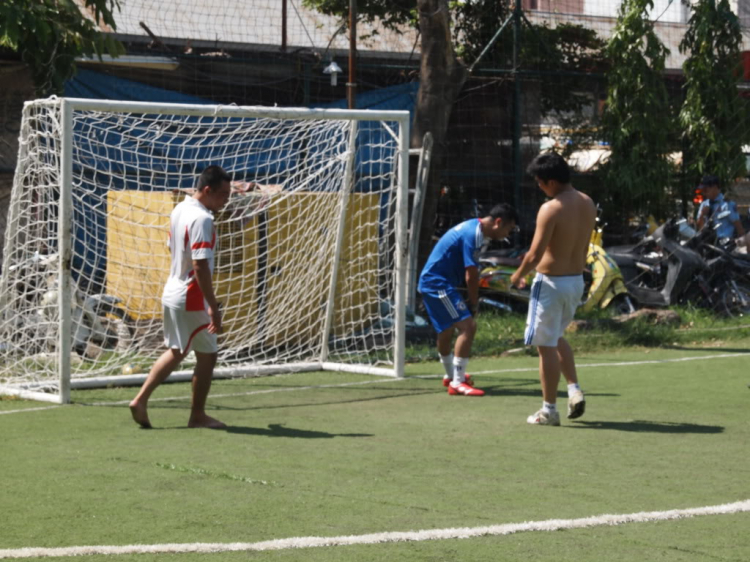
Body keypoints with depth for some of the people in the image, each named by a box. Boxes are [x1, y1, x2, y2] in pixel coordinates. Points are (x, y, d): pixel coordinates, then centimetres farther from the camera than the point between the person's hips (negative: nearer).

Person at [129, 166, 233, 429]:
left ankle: (141, 400, 16)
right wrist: (213, 308, -26)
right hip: (192, 300, -9)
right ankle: (197, 416, 15)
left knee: (176, 352, 20)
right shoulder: (202, 219, -22)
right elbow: (200, 266, -27)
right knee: (207, 356, 5)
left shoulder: (179, 210, 8)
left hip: (172, 292, 9)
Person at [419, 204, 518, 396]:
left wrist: (472, 302, 10)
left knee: (447, 330, 25)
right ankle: (457, 383, -15)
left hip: (431, 281, 11)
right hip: (437, 283, -11)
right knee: (468, 326, -16)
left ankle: (451, 376, 45)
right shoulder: (473, 235, -21)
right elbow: (471, 275, -20)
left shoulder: (474, 228, 11)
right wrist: (474, 303, -6)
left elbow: (471, 273, 16)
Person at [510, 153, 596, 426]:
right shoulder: (587, 204, 2)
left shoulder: (551, 209, -21)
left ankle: (549, 410, 6)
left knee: (546, 346, 2)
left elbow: (535, 255, -19)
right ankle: (574, 389, 13)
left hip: (551, 282, -8)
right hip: (577, 280, 8)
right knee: (557, 337, 26)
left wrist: (518, 276, -2)